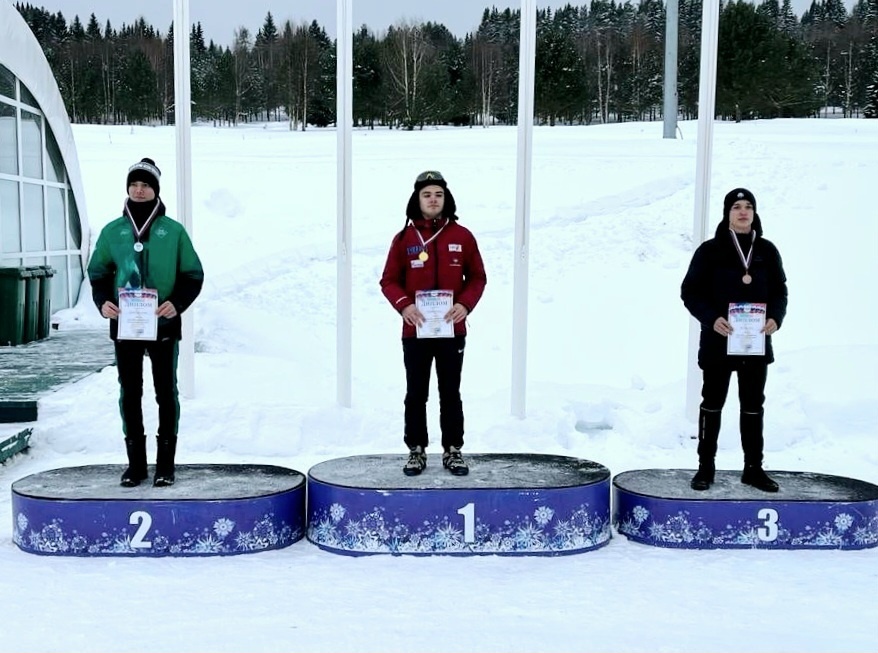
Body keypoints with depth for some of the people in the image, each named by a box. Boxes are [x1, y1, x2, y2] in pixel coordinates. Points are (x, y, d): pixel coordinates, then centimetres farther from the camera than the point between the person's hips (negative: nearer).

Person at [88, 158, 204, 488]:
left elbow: (193, 275, 3)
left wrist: (177, 303, -14)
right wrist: (102, 301, -7)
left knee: (166, 392, 4)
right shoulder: (113, 231, 7)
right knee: (130, 394, 7)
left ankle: (165, 463, 13)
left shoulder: (173, 231, 2)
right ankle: (136, 463, 17)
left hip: (163, 325, -2)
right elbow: (98, 272, 12)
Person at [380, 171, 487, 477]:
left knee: (450, 393, 9)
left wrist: (465, 304, -11)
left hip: (452, 330, 0)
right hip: (415, 330, 0)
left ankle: (453, 450, 19)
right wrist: (404, 305, -14)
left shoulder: (462, 236, 2)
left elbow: (477, 277, 6)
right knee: (416, 394, 8)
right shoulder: (404, 238, 1)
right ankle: (416, 450, 18)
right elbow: (389, 280, 4)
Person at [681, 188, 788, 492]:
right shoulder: (710, 250, -4)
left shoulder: (767, 251, 6)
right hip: (718, 342, -3)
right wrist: (711, 318, -20)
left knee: (753, 405, 11)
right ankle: (705, 467, 17)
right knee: (712, 404, 7)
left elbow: (779, 290, 10)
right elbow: (690, 291, -5)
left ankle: (753, 468, 22)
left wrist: (776, 318, -10)